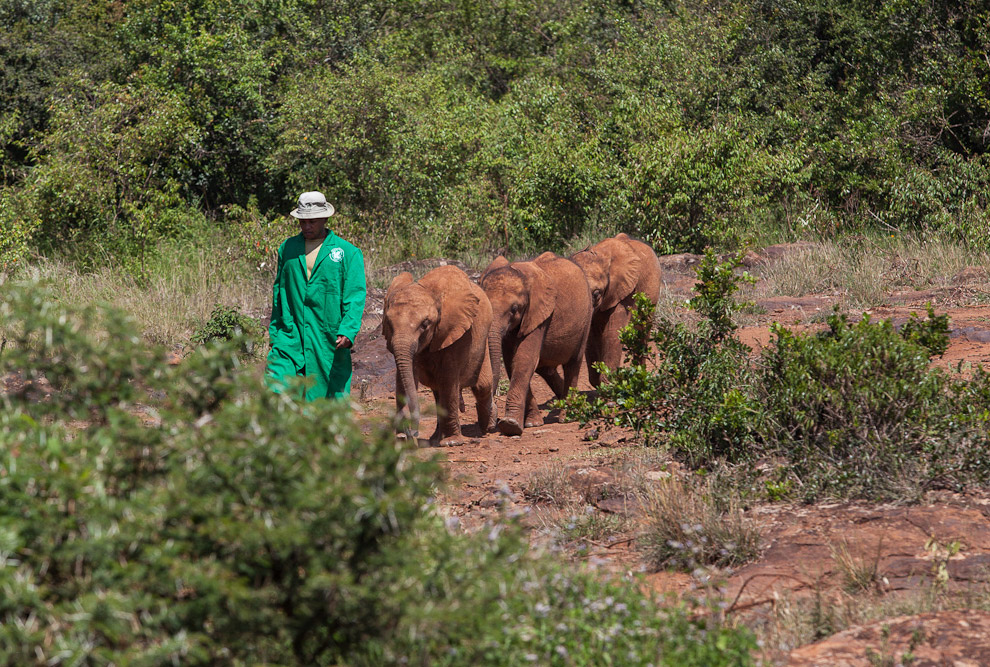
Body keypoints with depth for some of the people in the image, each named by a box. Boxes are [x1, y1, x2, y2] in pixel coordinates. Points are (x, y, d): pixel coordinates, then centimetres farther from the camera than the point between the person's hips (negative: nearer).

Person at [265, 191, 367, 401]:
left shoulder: (348, 253, 2)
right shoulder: (287, 248, 13)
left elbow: (355, 296, -5)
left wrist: (348, 332, -19)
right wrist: (275, 333, 15)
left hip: (329, 342, -2)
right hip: (290, 339, 2)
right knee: (275, 392, -14)